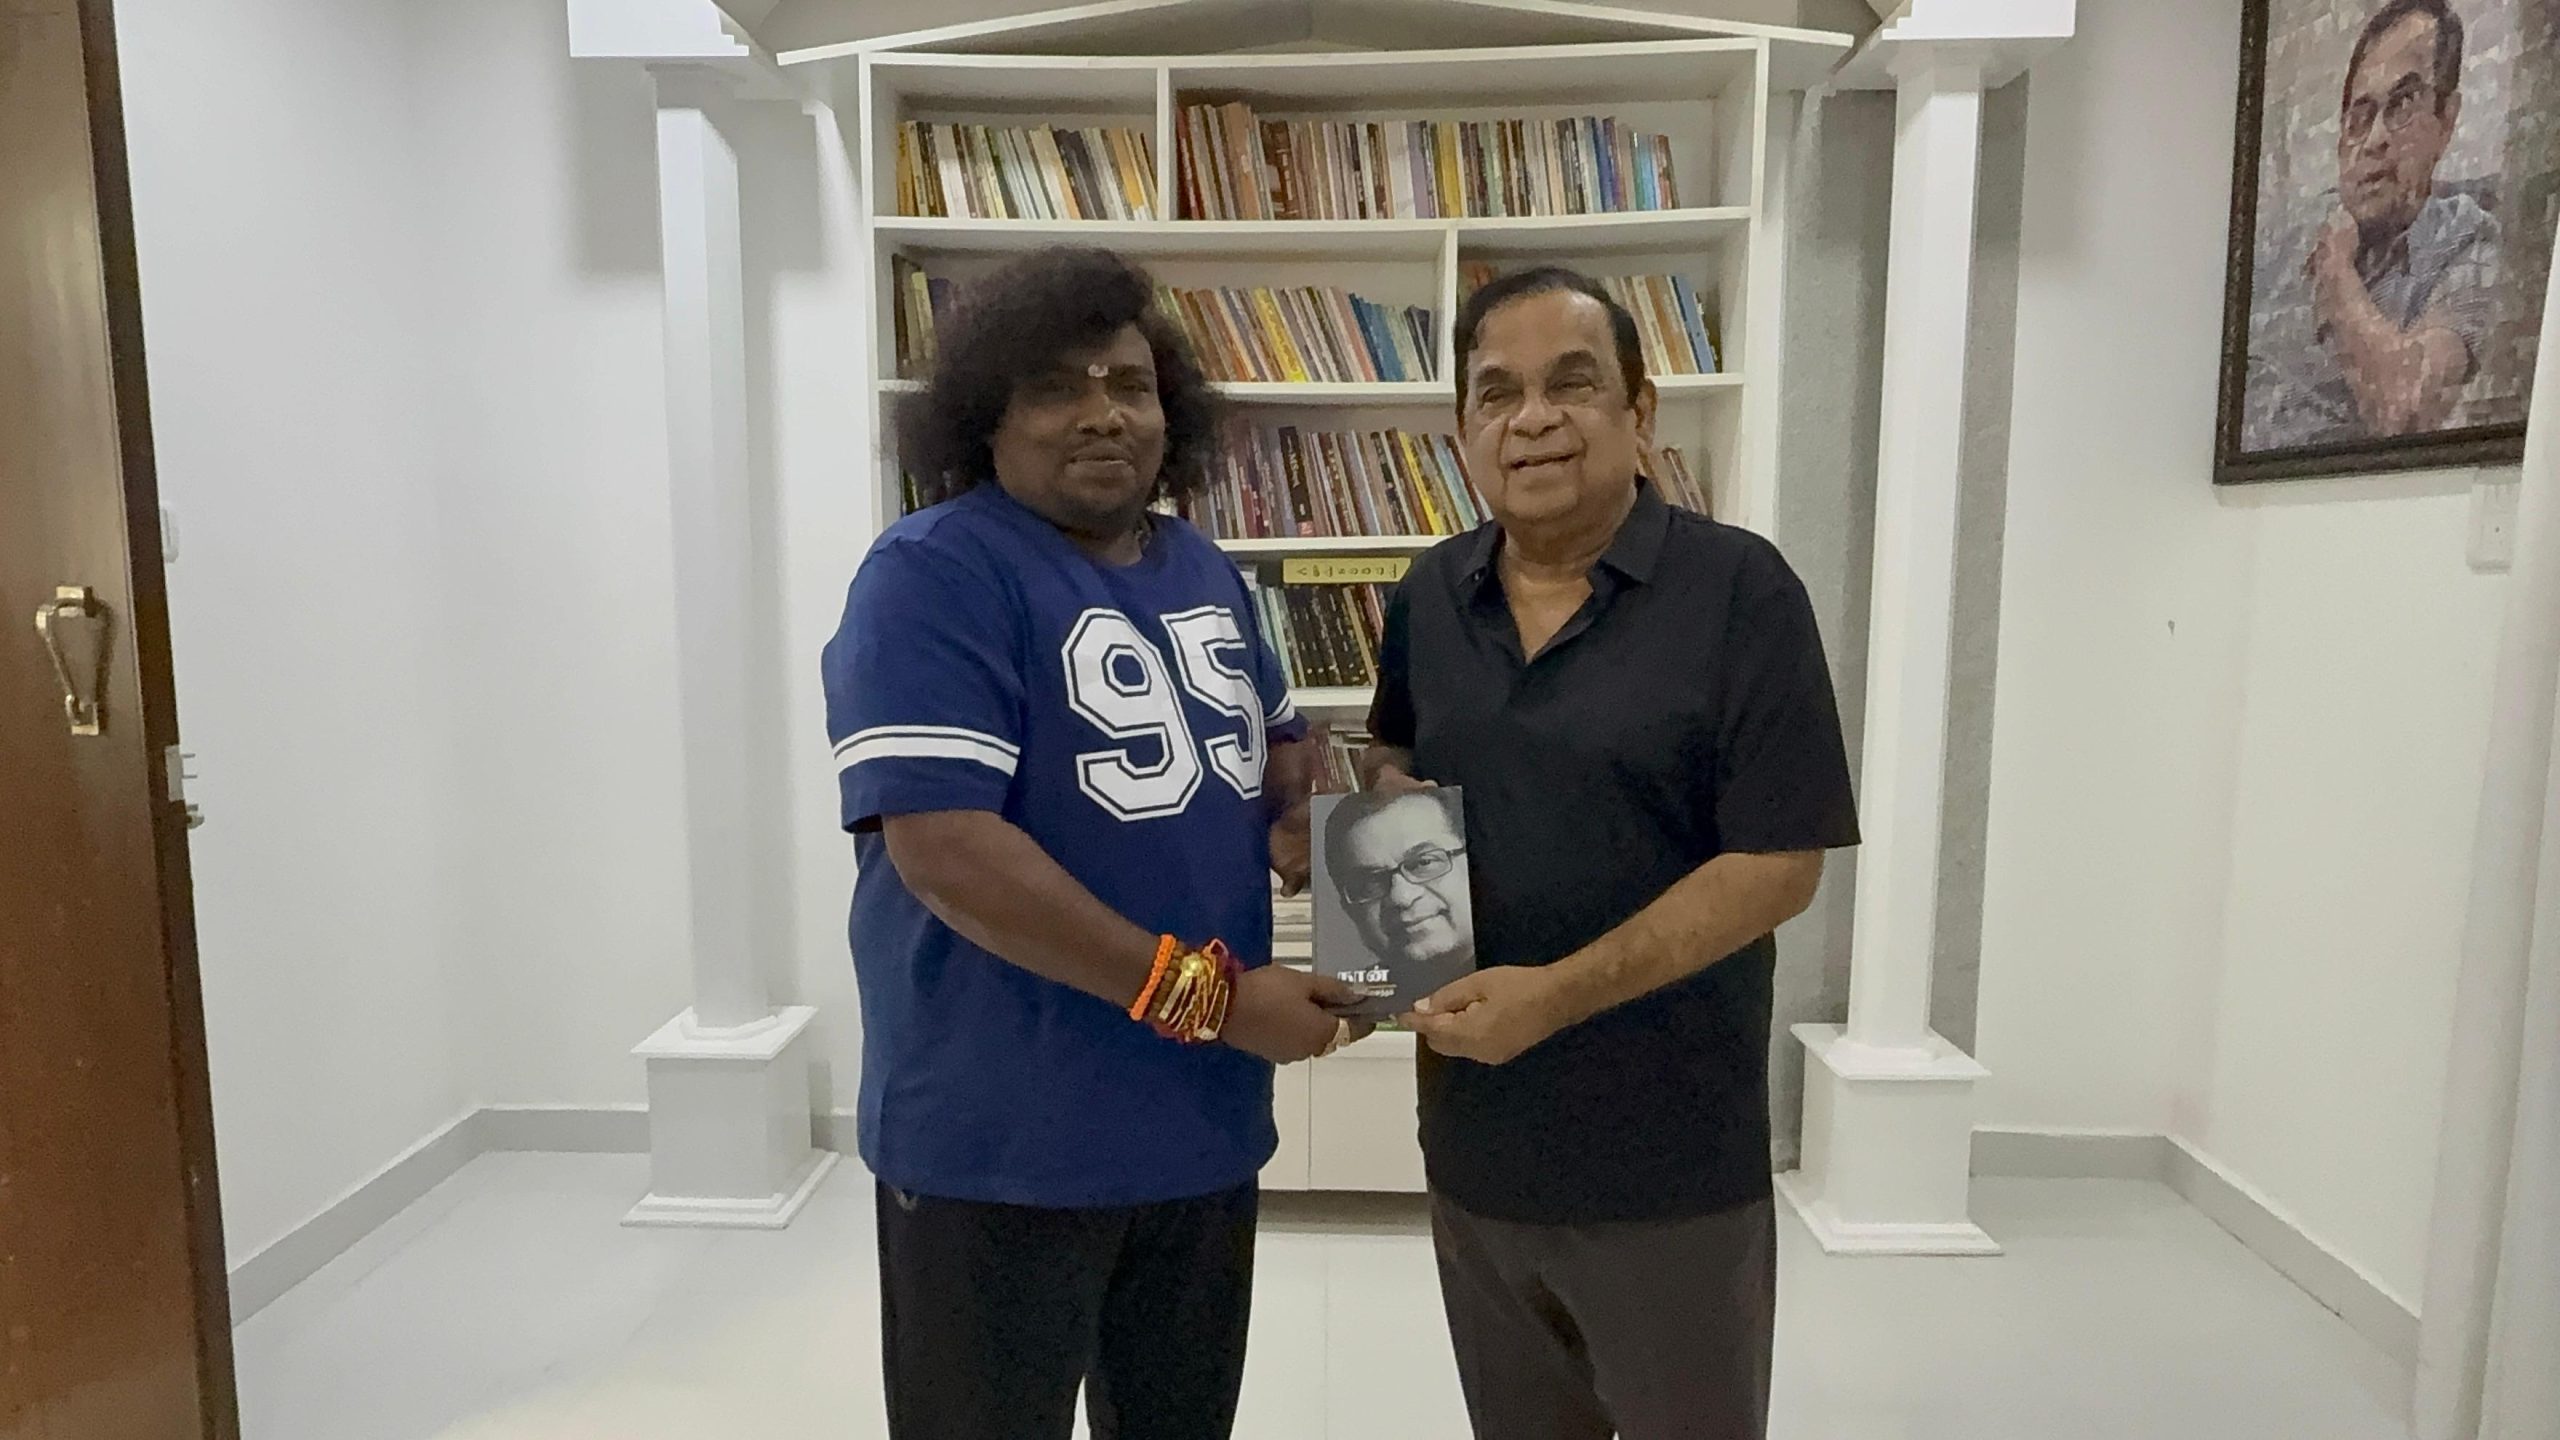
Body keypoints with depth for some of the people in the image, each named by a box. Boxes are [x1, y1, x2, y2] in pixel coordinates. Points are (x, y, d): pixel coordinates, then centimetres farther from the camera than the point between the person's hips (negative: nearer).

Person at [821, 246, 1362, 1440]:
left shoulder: (1204, 572, 8)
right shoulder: (935, 575, -17)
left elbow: (1275, 738, 21)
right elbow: (946, 850, -26)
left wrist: (1314, 808, -4)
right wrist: (1208, 993, -25)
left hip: (1206, 1122, 8)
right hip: (1004, 1144, -7)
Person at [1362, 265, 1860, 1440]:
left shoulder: (1738, 590, -13)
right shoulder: (1430, 594, 3)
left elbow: (1779, 864, -16)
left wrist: (1557, 994, -23)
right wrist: (1386, 788, -4)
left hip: (1671, 1163, -4)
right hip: (1473, 1142, 5)